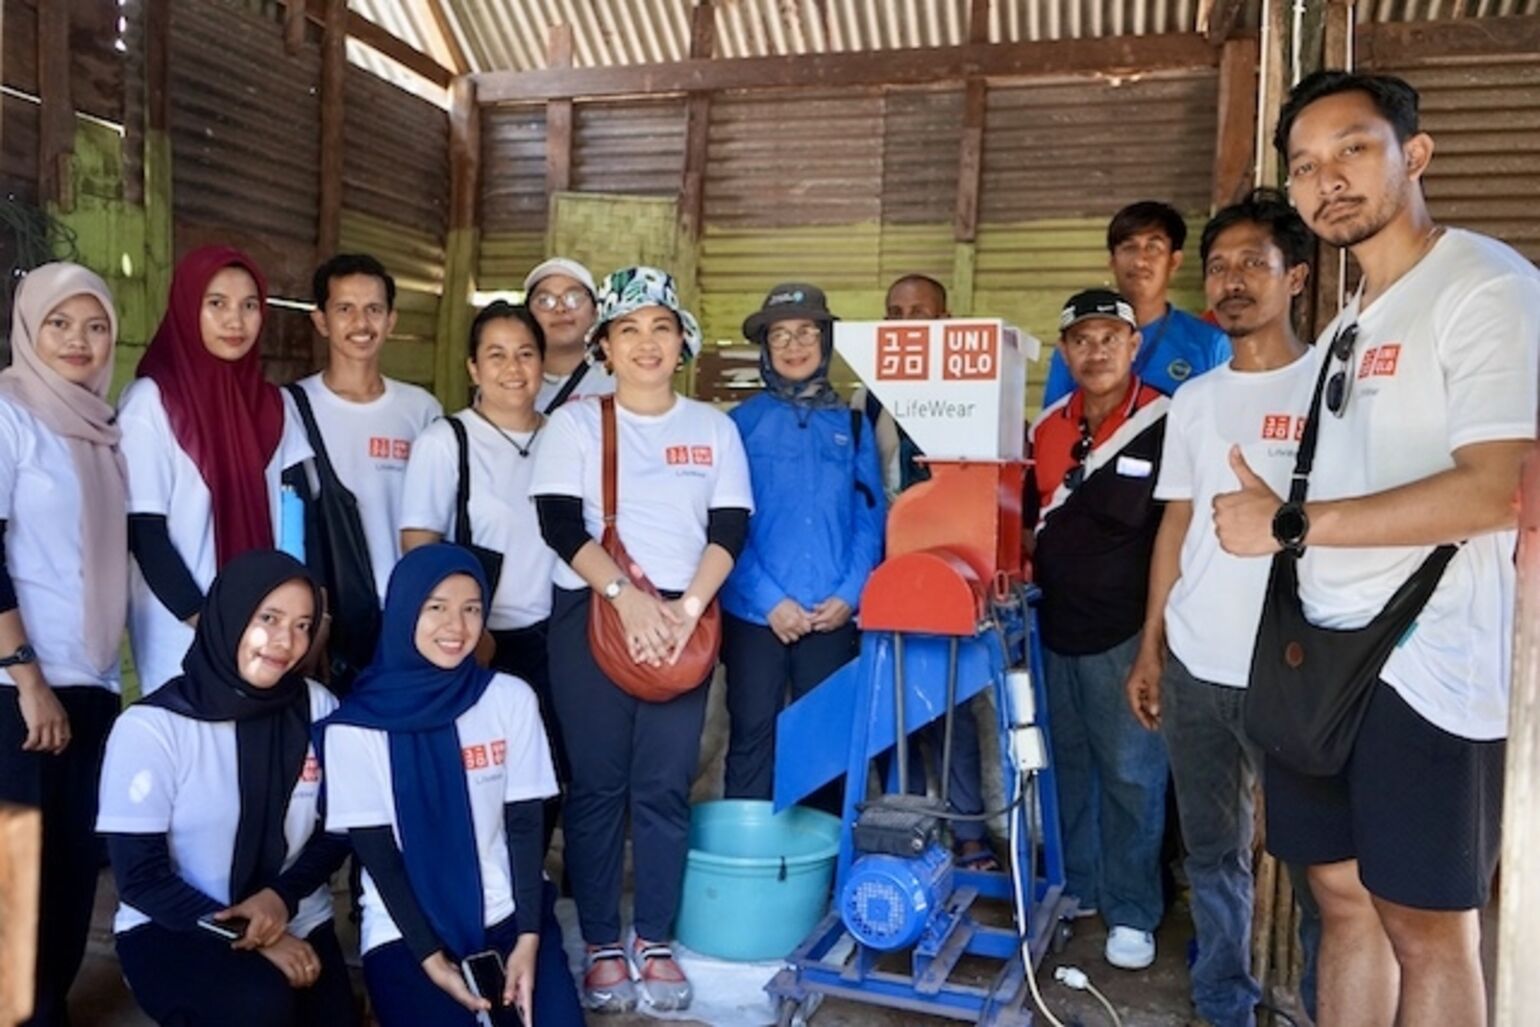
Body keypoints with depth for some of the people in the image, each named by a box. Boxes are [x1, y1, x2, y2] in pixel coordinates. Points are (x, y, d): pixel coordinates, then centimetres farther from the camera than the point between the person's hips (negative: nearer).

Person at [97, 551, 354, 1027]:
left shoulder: (318, 708, -6)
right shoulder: (151, 726, -15)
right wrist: (244, 934, -19)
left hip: (296, 923, 4)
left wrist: (283, 896, -14)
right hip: (170, 930, -3)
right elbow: (141, 878, -12)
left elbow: (338, 831, 3)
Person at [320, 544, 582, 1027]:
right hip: (406, 929, -1)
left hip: (507, 913, 2)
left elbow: (525, 824, -1)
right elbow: (378, 857, -5)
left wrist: (528, 938, -10)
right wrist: (433, 961, -12)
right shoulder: (354, 727, -7)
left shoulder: (511, 699, -1)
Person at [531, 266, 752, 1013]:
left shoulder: (713, 426, 9)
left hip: (685, 619, 2)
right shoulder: (575, 421, 4)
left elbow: (730, 528, 1)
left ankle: (654, 941, 16)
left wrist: (688, 607, -12)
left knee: (666, 786, 4)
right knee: (597, 784, 2)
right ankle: (601, 945, 13)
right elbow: (559, 523, -7)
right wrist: (626, 597, -17)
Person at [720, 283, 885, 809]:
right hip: (754, 613, -2)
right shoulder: (742, 422, 1)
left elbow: (870, 520, 5)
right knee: (753, 737, 4)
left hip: (832, 616, 2)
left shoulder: (851, 425, 8)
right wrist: (769, 599, -13)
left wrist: (849, 594, -8)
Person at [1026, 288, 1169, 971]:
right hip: (1056, 628, 6)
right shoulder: (1046, 428, 7)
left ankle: (1132, 913, 16)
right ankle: (1074, 887, 31)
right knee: (1068, 765, 16)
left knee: (1130, 775, 3)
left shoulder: (1166, 424, -10)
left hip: (1127, 632, -6)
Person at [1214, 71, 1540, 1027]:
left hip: (1426, 666, -8)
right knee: (1344, 896, 16)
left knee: (1427, 925, 4)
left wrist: (1291, 524, -17)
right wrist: (1279, 516, 2)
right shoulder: (1350, 323, 16)